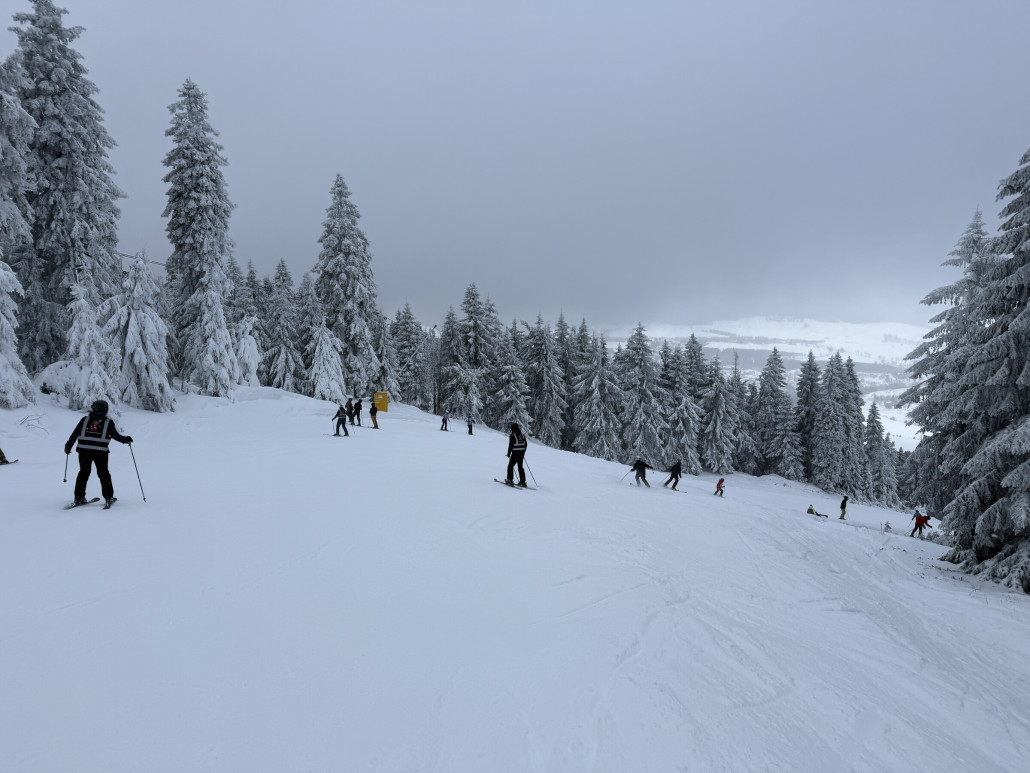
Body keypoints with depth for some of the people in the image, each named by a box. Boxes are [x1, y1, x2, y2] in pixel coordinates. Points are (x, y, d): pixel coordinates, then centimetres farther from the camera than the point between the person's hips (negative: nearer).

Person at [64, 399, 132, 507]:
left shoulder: (85, 419, 10)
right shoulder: (108, 422, 5)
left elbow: (75, 433, 10)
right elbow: (115, 435, 0)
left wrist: (68, 445, 18)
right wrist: (125, 439, 15)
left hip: (84, 450, 2)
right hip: (101, 451, -1)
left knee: (83, 472, 12)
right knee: (103, 473, 8)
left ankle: (79, 497, 11)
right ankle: (109, 497, 6)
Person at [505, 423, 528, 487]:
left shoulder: (512, 435, -9)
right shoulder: (522, 435, 10)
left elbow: (511, 445, -12)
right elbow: (525, 444, 13)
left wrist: (509, 453, -1)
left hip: (515, 453, -6)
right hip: (521, 454, 6)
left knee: (510, 466, 7)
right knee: (520, 467, 14)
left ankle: (510, 480, 2)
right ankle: (523, 482, 12)